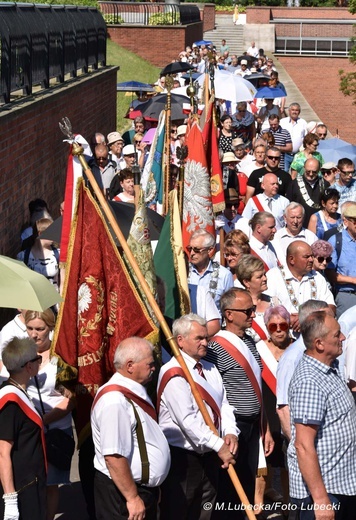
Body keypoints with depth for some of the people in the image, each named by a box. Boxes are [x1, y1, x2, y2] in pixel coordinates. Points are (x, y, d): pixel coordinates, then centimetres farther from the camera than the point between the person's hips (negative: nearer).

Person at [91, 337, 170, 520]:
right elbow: (113, 457, -28)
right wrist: (132, 497, -24)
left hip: (145, 488, 10)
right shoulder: (115, 402, -24)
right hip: (122, 491, -10)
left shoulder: (133, 393, 10)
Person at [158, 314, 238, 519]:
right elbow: (188, 420, -22)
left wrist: (230, 432, -10)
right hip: (182, 458, -8)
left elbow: (223, 405, 10)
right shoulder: (173, 374, -15)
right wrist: (219, 445, -22)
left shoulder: (210, 370, 14)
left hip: (209, 455, 8)